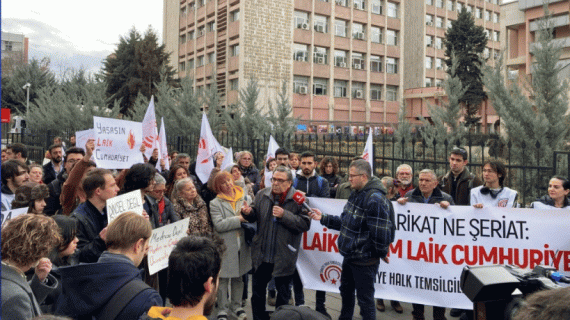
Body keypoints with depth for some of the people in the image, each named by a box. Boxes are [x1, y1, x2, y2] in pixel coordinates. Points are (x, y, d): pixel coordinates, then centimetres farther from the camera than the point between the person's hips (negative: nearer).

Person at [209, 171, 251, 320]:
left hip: (241, 245, 3)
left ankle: (236, 305, 31)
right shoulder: (215, 203, -5)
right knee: (223, 278, 3)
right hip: (225, 245, -3)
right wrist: (239, 219, -17)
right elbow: (219, 225, -16)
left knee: (238, 277, 15)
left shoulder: (246, 198, 6)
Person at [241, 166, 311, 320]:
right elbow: (254, 216, 12)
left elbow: (305, 223, -20)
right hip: (261, 255, 4)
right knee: (258, 290, 17)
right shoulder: (262, 195, 1)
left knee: (283, 293, 15)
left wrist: (284, 215, -28)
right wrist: (248, 212, -11)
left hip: (284, 257, -4)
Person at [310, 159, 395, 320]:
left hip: (365, 261, -10)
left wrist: (382, 254, -12)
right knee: (346, 293, 25)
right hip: (349, 256, 10)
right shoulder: (356, 194, 9)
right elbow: (345, 222, 15)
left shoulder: (375, 199, -24)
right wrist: (323, 218, 8)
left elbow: (380, 233, -25)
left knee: (365, 300, 4)